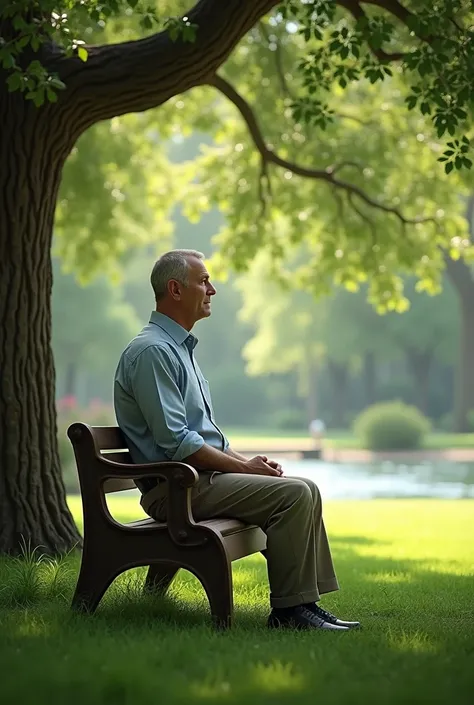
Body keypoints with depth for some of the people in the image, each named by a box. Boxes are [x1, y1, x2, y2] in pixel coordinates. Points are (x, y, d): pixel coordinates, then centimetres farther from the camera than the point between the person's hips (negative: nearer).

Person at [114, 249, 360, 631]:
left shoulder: (181, 348, 20)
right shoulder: (152, 350, -14)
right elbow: (175, 441, -21)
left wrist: (246, 460, 8)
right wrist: (243, 467, -14)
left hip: (205, 474, 10)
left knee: (306, 489, 3)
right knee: (293, 494, -19)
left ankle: (306, 601, 2)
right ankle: (288, 609, -13)